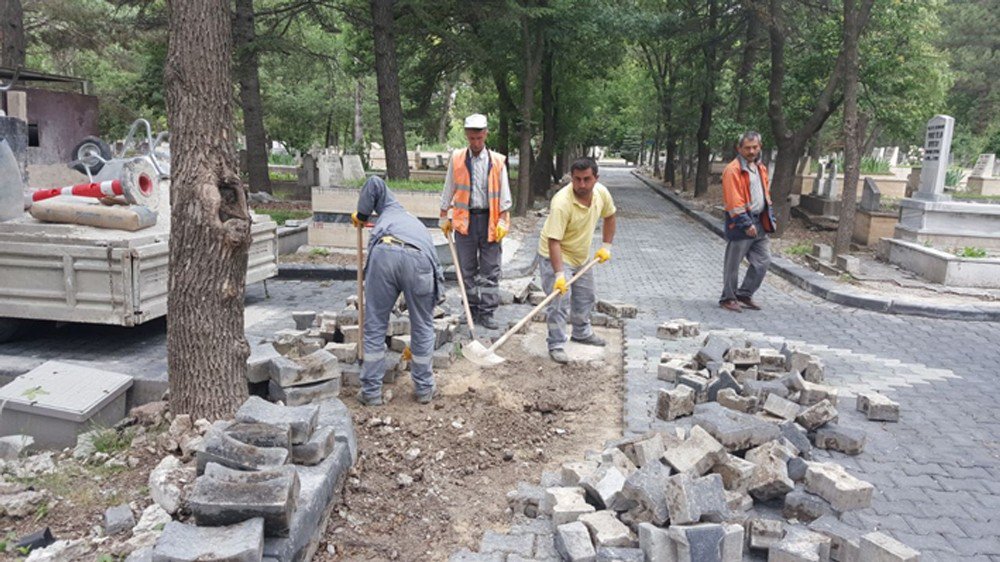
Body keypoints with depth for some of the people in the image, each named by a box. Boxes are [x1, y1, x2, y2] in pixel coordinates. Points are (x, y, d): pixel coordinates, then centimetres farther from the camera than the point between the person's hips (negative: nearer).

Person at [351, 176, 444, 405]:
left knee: (374, 327, 14)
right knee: (423, 327, 22)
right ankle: (424, 389, 34)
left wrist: (362, 215, 35)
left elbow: (375, 183, 19)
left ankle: (371, 392, 23)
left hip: (384, 253, -2)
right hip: (419, 259, 2)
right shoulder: (423, 233, 42)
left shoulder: (393, 208, 41)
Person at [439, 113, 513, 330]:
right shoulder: (456, 159, 3)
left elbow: (504, 194, 2)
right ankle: (473, 309, 19)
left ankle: (487, 312, 7)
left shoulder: (497, 161, 1)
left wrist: (502, 221, -4)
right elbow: (448, 191, 11)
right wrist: (444, 218, 10)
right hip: (464, 219, 1)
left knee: (490, 270, 1)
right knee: (467, 269, 8)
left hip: (489, 220, -1)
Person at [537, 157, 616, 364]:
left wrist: (606, 246, 4)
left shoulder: (601, 192, -12)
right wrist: (559, 274, -39)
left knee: (586, 298, 20)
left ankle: (582, 332, 42)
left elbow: (609, 216, 9)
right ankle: (556, 345, 2)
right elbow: (554, 241, -34)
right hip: (556, 256, -7)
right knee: (559, 302, -11)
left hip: (582, 256, 7)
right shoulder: (562, 203, -33)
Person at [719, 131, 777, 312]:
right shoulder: (733, 170, -13)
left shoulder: (761, 168, 14)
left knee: (762, 260, 9)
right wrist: (746, 224, -21)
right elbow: (734, 201, -19)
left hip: (759, 223, 8)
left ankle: (744, 295, 22)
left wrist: (770, 218, 15)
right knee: (733, 263, 2)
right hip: (740, 223, -8)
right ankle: (728, 298, 15)